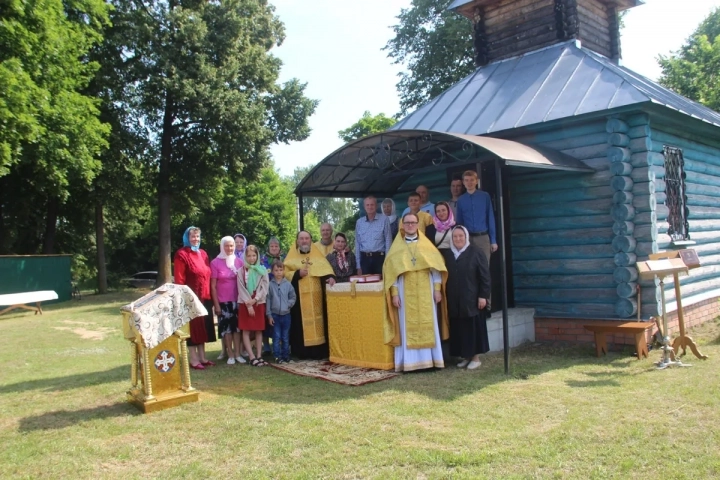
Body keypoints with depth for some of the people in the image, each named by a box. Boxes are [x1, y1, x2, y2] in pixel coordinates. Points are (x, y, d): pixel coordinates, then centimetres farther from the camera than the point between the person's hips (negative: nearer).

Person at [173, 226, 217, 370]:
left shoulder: (203, 253, 13)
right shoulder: (181, 254, -8)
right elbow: (179, 280, -12)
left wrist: (210, 295, 11)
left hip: (204, 297, 7)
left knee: (203, 326, 12)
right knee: (193, 327, 0)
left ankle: (202, 357, 21)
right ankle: (194, 359, 8)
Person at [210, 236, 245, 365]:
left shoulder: (239, 262, 2)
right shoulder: (215, 263, -6)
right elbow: (213, 286, -5)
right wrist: (216, 304, -7)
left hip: (237, 300, 3)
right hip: (223, 301, -2)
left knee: (237, 326, 6)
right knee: (226, 327, 4)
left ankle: (237, 354, 14)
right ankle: (230, 355, 12)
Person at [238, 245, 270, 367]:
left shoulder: (263, 270, 4)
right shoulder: (242, 271, 1)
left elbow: (264, 287, -1)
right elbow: (241, 289, -5)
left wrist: (255, 299, -12)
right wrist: (248, 305, -12)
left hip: (259, 303, 1)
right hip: (245, 303, -1)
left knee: (259, 330, 3)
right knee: (246, 330, -4)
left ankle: (259, 356, 7)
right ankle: (252, 357, -1)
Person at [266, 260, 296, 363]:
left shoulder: (288, 284, 0)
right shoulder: (270, 285, -3)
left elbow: (293, 297, 7)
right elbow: (268, 300, -1)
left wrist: (289, 304, -12)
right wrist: (269, 315, -3)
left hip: (286, 314, 1)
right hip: (275, 314, -1)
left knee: (285, 337, 10)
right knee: (276, 337, 3)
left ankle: (286, 355, 19)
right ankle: (277, 356, 10)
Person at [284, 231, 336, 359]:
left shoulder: (317, 254, 10)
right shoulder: (292, 256, 6)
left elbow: (325, 268, 0)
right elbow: (285, 273, 1)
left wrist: (330, 277, -19)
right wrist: (297, 274, -14)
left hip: (316, 294, 2)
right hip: (299, 295, -2)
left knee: (318, 320, 2)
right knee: (301, 322, -2)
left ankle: (319, 350, 7)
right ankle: (302, 351, 3)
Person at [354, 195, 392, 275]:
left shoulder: (384, 219, -1)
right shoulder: (359, 222, 9)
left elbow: (388, 240, -2)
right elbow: (357, 243, 11)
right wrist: (358, 265, 8)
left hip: (379, 257, -3)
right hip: (365, 259, 3)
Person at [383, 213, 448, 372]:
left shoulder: (427, 245, 6)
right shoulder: (397, 247, 5)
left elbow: (436, 268, 4)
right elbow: (391, 271, 1)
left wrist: (437, 289, -3)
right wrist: (394, 293, -7)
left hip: (425, 293, 1)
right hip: (406, 293, 0)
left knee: (427, 325, 2)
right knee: (408, 327, 0)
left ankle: (429, 359, 8)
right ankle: (410, 361, 3)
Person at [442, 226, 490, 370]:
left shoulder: (476, 252, -4)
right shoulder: (447, 254, 10)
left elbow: (485, 276, -7)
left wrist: (483, 296, -12)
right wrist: (445, 296, 7)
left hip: (472, 299, -5)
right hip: (454, 301, 5)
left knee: (474, 328, 0)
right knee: (459, 329, 7)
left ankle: (476, 357, 10)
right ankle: (465, 356, 17)